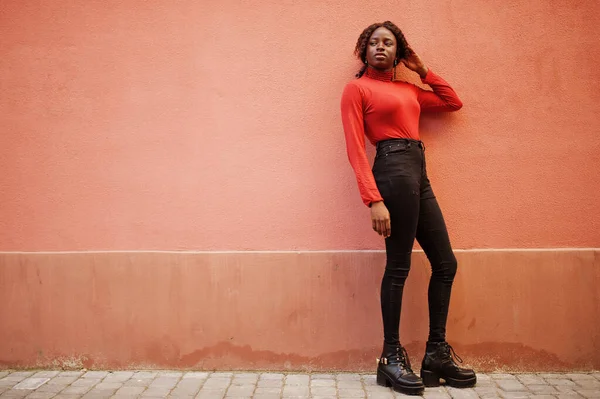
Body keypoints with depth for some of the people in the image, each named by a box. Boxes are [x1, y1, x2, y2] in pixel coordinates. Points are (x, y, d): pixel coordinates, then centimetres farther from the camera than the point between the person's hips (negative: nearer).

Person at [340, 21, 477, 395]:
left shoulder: (407, 89, 22)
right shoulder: (357, 88, 3)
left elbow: (453, 102, 32)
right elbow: (356, 149, -7)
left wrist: (422, 70, 24)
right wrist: (374, 200, -18)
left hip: (419, 174, 8)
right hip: (394, 169, -8)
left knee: (445, 263, 7)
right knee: (398, 265, -5)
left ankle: (437, 354, 17)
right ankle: (392, 356, 7)